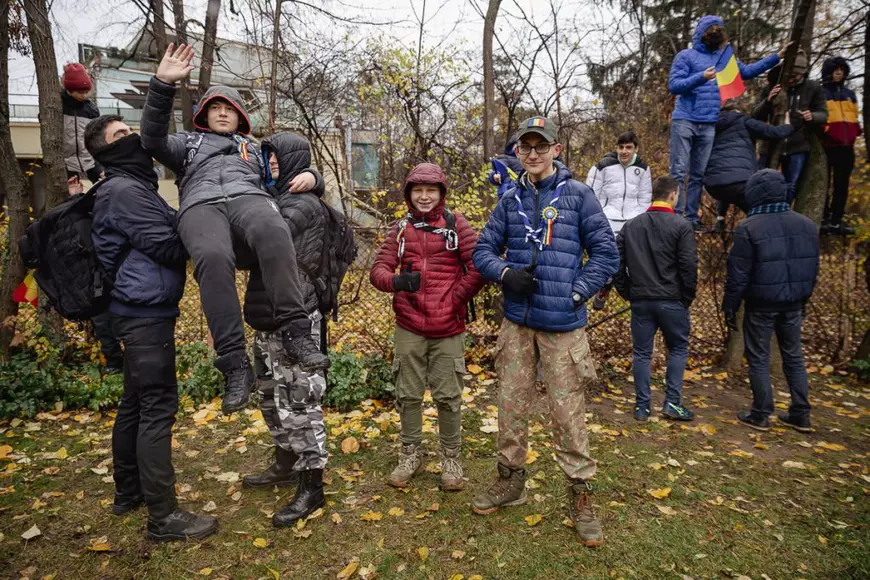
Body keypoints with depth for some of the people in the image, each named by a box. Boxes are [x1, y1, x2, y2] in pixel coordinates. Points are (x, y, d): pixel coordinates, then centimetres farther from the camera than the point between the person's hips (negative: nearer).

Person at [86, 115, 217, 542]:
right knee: (158, 408, -8)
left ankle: (128, 492, 31)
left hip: (139, 310, 11)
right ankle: (164, 517, 0)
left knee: (135, 404, 17)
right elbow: (165, 245, -17)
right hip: (146, 312, -11)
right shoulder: (123, 190, -12)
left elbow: (175, 224, 16)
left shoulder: (136, 186, 21)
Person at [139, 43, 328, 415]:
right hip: (201, 205, 0)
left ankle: (296, 333, -44)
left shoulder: (255, 149, 40)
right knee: (213, 259, -39)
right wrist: (162, 85, 3)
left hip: (249, 197, 1)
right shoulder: (188, 144, 36)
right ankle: (235, 364, -37)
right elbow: (152, 140, 14)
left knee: (273, 233, -41)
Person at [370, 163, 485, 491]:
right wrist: (396, 281, -22)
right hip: (408, 328, 3)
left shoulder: (456, 224, 0)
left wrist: (456, 299, -9)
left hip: (448, 328, -2)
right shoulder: (401, 228, 7)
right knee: (408, 394, 12)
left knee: (448, 397, 6)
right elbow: (378, 269, -1)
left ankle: (451, 459, 26)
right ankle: (410, 455, 32)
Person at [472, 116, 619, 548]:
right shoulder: (510, 202, 10)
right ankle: (510, 480, 32)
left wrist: (576, 294, -10)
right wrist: (506, 273, -9)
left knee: (568, 411, 1)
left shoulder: (578, 195, 0)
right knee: (511, 404, 12)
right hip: (517, 322, 4)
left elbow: (606, 253, -1)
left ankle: (581, 494, 21)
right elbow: (483, 251, 10)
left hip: (563, 325, -3)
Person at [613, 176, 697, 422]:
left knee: (642, 353, 9)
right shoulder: (681, 226, -7)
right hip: (671, 300, -3)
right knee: (678, 349, 14)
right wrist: (687, 298, 2)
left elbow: (617, 264, 6)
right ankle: (672, 402, 11)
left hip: (640, 301, 3)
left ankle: (642, 406, 14)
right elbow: (689, 266, -10)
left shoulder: (630, 226, 6)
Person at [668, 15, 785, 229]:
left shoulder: (724, 57, 20)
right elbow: (673, 86, -7)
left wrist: (776, 56, 22)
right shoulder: (686, 56, 3)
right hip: (684, 121, -5)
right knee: (679, 171, -8)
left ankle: (692, 217, 6)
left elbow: (747, 71, 27)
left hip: (709, 125, 5)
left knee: (698, 174, 4)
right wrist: (701, 77, -18)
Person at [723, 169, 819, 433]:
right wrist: (802, 299, 21)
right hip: (793, 305, 6)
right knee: (794, 357, 16)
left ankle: (760, 415, 11)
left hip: (761, 305, -5)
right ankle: (801, 414, 22)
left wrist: (730, 307, -5)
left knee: (759, 359, 5)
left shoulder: (749, 228, -15)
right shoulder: (806, 225, 4)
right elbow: (813, 268, 11)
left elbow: (737, 275, -14)